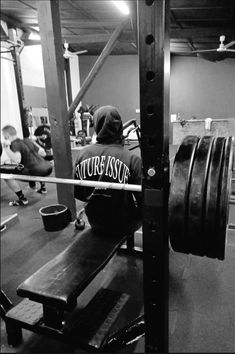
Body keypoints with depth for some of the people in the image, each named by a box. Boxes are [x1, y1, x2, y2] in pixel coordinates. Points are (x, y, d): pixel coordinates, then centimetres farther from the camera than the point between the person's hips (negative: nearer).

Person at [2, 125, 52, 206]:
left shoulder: (14, 144, -2)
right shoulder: (27, 141, 19)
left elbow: (17, 160, -20)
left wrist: (6, 148, -16)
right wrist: (33, 140, 39)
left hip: (37, 171, -8)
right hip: (48, 167, 9)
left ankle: (22, 199, -2)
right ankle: (42, 188, 42)